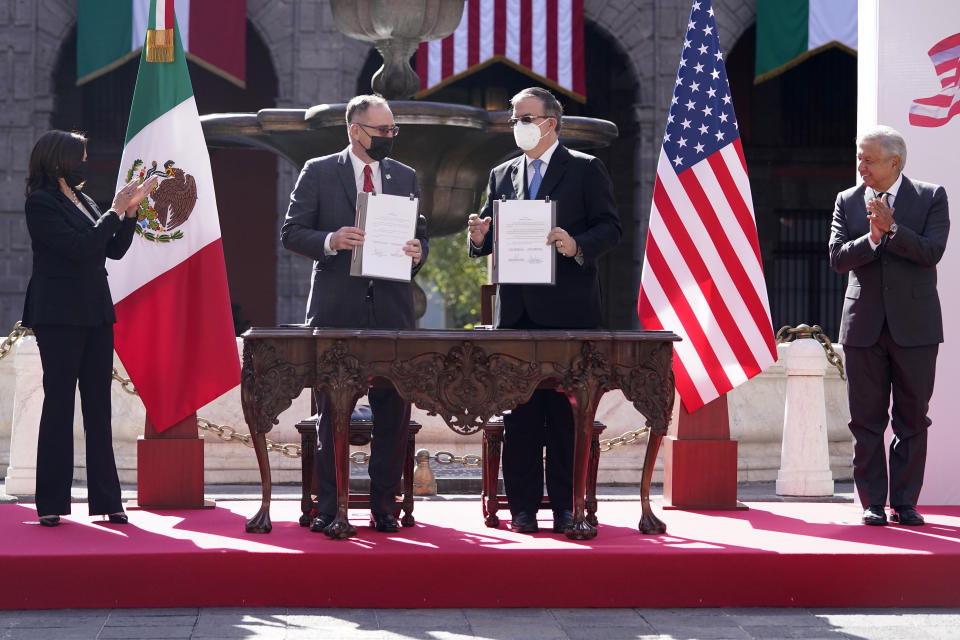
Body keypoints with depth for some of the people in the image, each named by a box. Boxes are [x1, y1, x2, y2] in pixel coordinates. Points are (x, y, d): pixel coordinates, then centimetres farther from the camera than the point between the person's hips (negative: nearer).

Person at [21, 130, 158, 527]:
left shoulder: (83, 202, 16)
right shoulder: (40, 203, -8)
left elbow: (114, 250, 15)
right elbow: (79, 247, -17)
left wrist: (130, 211, 4)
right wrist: (115, 212, -10)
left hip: (95, 315, 7)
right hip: (60, 317, -7)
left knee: (98, 407, 6)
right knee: (59, 405, -4)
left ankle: (106, 500, 8)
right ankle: (51, 504, 2)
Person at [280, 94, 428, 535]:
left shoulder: (405, 177, 14)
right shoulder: (318, 173, 3)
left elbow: (420, 233, 18)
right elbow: (291, 232, 1)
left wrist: (417, 252, -5)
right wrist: (331, 241, -17)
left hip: (391, 310, 3)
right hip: (336, 311, -3)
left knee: (394, 414, 2)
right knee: (332, 415, 2)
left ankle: (384, 507, 11)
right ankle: (328, 509, 10)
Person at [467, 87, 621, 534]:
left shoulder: (585, 169, 4)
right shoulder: (502, 175, 18)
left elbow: (610, 228, -1)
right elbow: (491, 238, 18)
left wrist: (577, 245, -19)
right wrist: (479, 237, -4)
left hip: (567, 309, -4)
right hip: (516, 311, 4)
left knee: (565, 411, -2)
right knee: (519, 413, 3)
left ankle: (565, 507, 4)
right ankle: (523, 508, 6)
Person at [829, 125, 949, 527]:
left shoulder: (931, 198, 1)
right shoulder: (847, 201, 8)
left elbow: (932, 252, -11)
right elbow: (837, 258, -3)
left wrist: (892, 228, -21)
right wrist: (872, 238, -19)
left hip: (914, 326, -2)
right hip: (864, 326, 2)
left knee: (912, 418, 3)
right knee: (866, 420, 3)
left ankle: (905, 503, 11)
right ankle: (872, 503, 10)